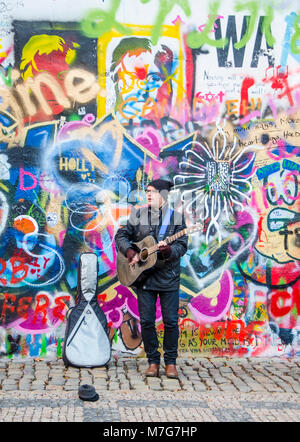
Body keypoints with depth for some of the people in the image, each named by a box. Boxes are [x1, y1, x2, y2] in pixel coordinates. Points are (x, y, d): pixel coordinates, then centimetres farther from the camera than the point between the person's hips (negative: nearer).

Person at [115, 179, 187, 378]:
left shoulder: (176, 218, 1)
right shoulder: (138, 215, 6)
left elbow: (182, 246, -4)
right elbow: (121, 236, 8)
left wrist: (167, 249, -24)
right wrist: (130, 253, -8)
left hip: (168, 277, -1)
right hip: (144, 276, 2)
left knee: (171, 321, 1)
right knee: (146, 321, 3)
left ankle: (171, 362, 14)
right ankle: (153, 361, 15)